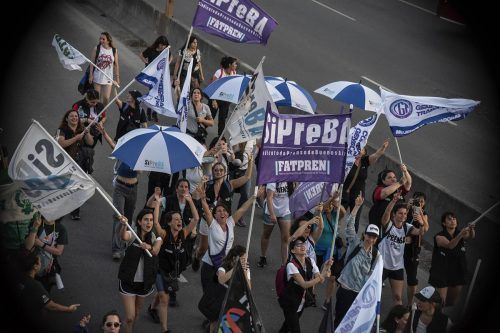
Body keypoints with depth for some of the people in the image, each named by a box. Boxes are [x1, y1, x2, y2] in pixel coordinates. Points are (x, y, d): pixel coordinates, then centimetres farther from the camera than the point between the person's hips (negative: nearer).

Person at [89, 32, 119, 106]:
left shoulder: (114, 51, -2)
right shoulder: (97, 49, -5)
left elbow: (116, 65, 4)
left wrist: (117, 77, 4)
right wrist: (91, 75, -6)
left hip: (108, 78, 0)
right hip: (97, 77, 0)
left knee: (106, 98, -3)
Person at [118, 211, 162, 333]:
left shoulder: (155, 238, -5)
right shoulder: (132, 235, -11)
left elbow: (155, 251, -27)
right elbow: (124, 237, -37)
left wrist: (149, 247, -51)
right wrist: (124, 225, -59)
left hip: (145, 282, 3)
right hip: (128, 281, -3)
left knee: (136, 314, 20)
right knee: (130, 318, -7)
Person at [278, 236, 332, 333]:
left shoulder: (310, 262, -6)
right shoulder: (291, 265, -25)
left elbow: (319, 280, -14)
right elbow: (304, 284, -30)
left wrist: (326, 267, -31)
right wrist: (322, 276, -39)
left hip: (302, 302, 6)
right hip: (290, 302, -6)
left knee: (288, 324, 26)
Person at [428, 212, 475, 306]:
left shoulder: (460, 233, 0)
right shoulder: (439, 236, -12)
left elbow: (471, 236, -21)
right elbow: (450, 245, -32)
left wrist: (471, 230, -45)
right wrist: (461, 234, -48)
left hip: (457, 273, 5)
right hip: (442, 273, -5)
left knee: (453, 302, 11)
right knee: (441, 303, -9)